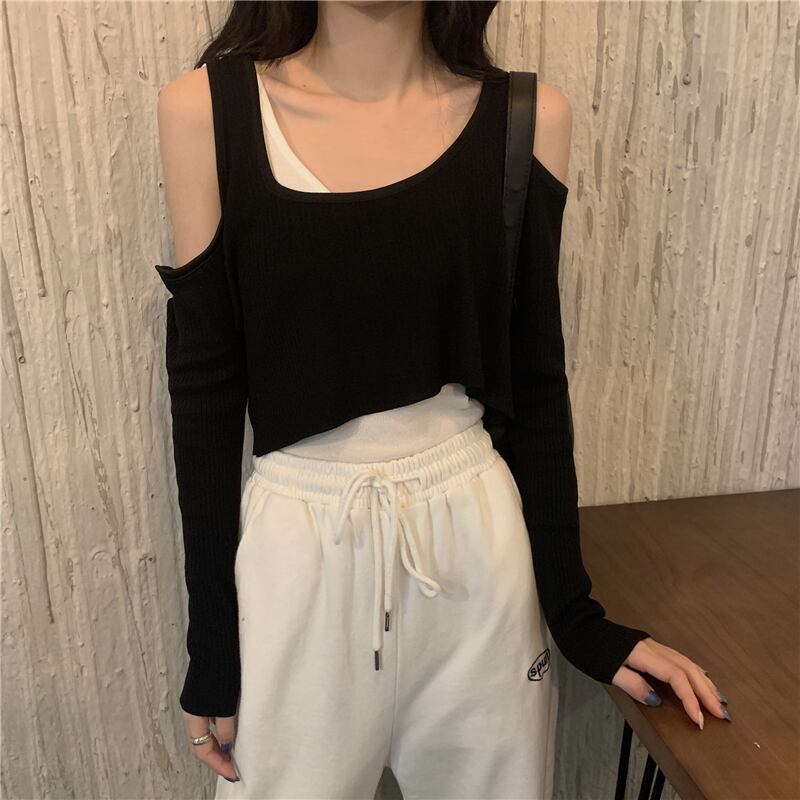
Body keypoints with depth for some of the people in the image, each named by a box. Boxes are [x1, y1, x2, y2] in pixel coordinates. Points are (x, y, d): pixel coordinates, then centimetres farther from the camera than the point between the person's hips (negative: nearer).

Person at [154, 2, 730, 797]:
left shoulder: (528, 117, -3)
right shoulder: (206, 109, -6)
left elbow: (534, 382, 1)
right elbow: (205, 389, -4)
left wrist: (576, 614, 5)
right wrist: (211, 641, 0)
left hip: (477, 545, 2)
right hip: (296, 552, 0)